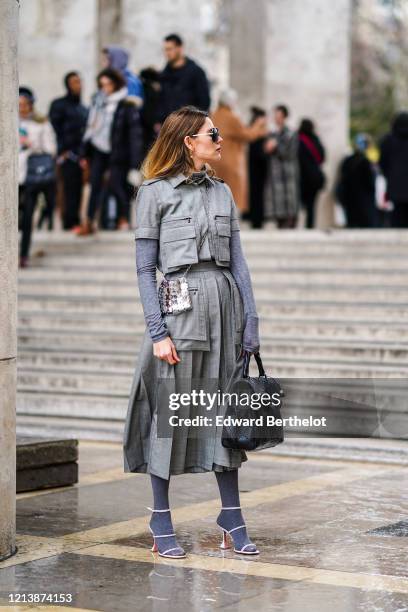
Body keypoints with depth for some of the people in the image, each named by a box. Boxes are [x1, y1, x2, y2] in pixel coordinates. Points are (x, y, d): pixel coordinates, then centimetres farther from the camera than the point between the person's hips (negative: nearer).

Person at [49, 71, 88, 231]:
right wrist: (63, 151, -10)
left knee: (78, 189, 1)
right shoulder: (59, 105, 3)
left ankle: (74, 221, 6)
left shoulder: (83, 108, 20)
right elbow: (56, 129, -3)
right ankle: (70, 222, -8)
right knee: (70, 187, -9)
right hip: (68, 154, -5)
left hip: (81, 155, 5)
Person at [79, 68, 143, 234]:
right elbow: (91, 127, 12)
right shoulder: (98, 102, 7)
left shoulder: (127, 106, -10)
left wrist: (134, 163, -17)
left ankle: (124, 218, 21)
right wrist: (84, 153, 11)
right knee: (95, 184, -1)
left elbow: (135, 133, -12)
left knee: (116, 185, -2)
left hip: (118, 152, -4)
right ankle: (89, 222, -1)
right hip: (98, 150, 5)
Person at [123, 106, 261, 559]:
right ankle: (161, 524, 10)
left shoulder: (222, 192, 13)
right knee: (170, 412, 0)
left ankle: (232, 515, 15)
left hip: (223, 305, 5)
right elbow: (145, 269, -3)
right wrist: (158, 331, -11)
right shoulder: (155, 192, -1)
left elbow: (238, 262, 12)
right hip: (179, 307, -5)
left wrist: (250, 319, 4)